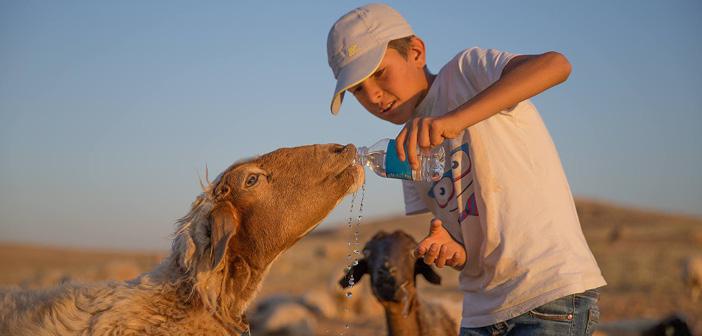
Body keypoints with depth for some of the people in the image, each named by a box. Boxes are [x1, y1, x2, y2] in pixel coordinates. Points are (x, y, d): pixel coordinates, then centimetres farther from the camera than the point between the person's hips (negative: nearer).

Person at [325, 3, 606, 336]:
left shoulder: (466, 73, -5)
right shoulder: (409, 151, 14)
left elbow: (555, 65, -25)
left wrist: (455, 119, -32)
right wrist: (448, 248, -11)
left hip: (554, 293, -7)